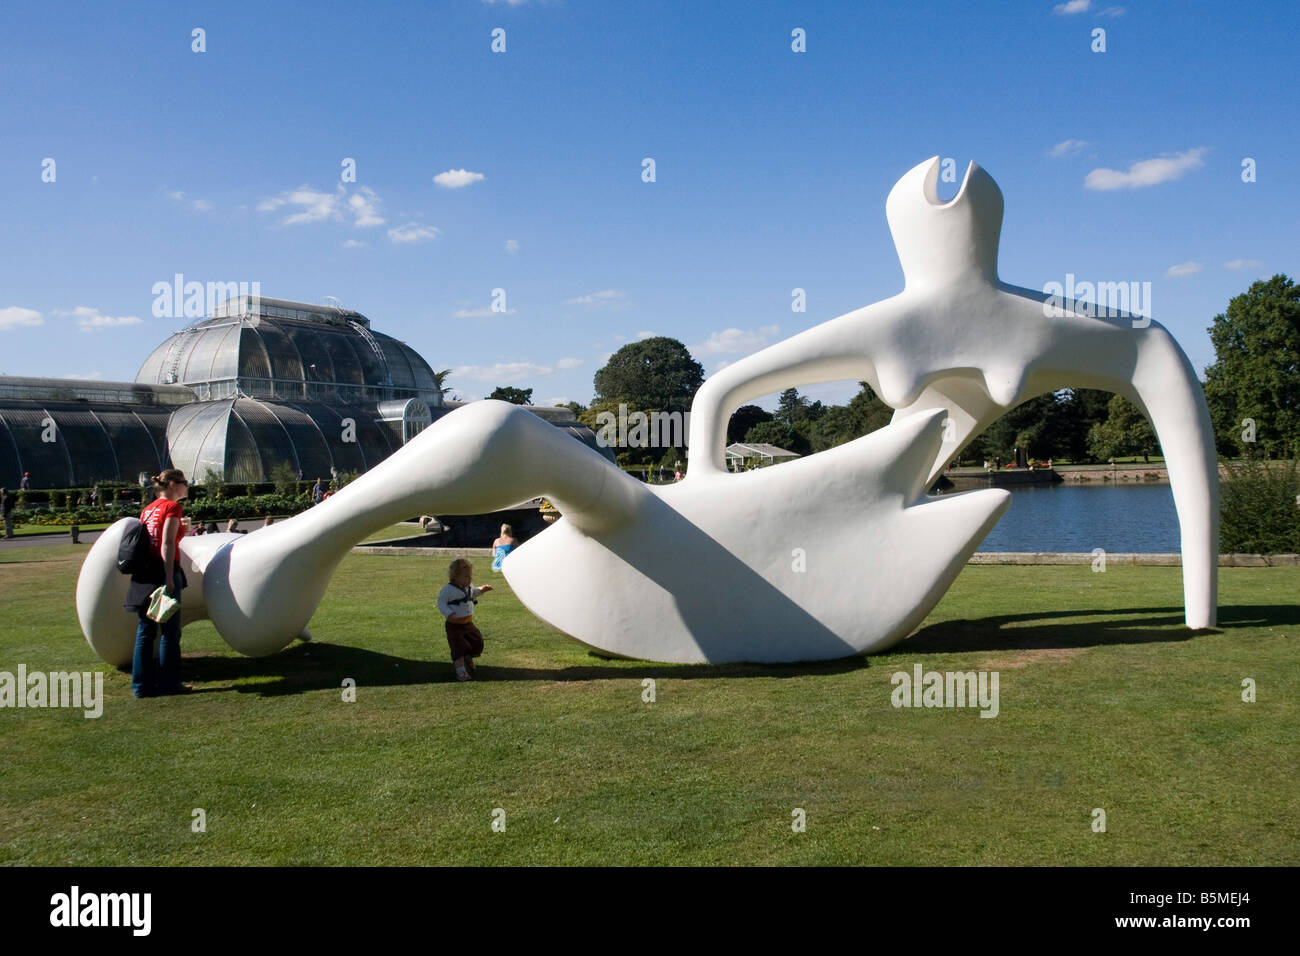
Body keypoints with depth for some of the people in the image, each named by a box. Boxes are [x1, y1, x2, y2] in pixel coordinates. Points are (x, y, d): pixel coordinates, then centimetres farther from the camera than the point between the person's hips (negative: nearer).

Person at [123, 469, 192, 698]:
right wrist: (169, 578, -19)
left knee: (145, 630, 9)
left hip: (144, 574, 8)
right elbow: (167, 544, -15)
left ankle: (142, 685, 12)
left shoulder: (148, 509, 16)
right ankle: (168, 683, 5)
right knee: (170, 631, 1)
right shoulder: (172, 507, -7)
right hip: (163, 571, -8)